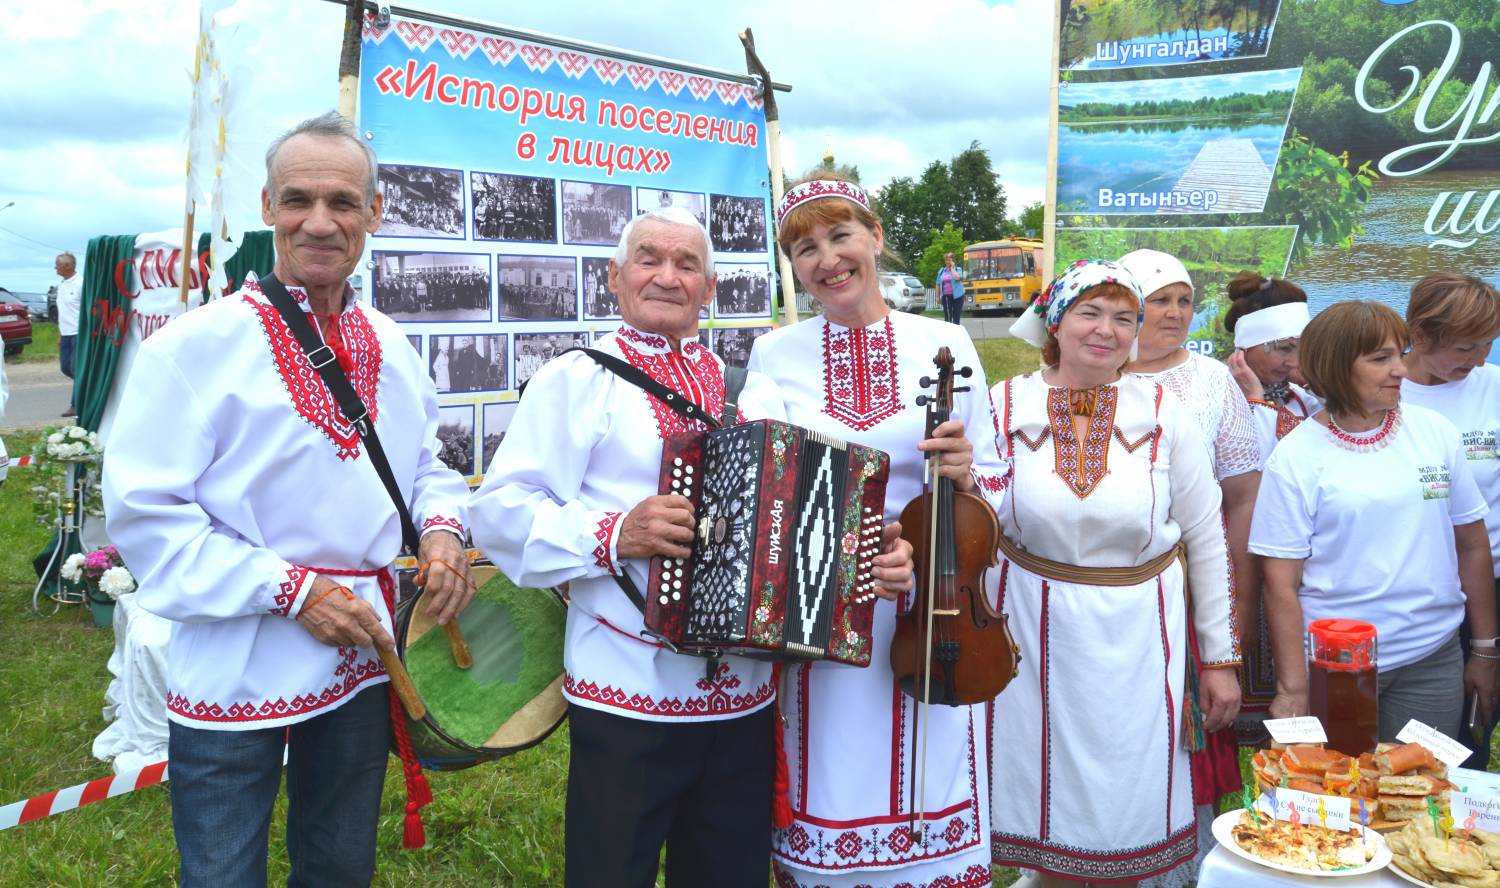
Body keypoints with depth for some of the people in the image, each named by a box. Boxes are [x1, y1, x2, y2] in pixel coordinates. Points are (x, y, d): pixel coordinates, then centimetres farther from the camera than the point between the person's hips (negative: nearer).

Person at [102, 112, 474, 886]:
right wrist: (292, 590, -19)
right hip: (234, 674, -5)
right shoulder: (197, 346, -12)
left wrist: (441, 526, -6)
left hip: (362, 664, 5)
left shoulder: (389, 347, 6)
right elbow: (145, 512, -15)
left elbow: (423, 464, 17)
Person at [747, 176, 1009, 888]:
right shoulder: (773, 355, 2)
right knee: (830, 793, 11)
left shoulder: (945, 343, 1)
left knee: (931, 792, 10)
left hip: (930, 611, 0)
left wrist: (967, 477, -18)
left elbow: (995, 478, 5)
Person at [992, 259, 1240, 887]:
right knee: (1049, 809, 11)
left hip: (1136, 640, 0)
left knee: (1128, 810, 11)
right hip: (1036, 636, 0)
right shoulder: (1004, 406, -5)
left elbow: (1205, 540, 2)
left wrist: (1219, 657, 3)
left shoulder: (1164, 412, -4)